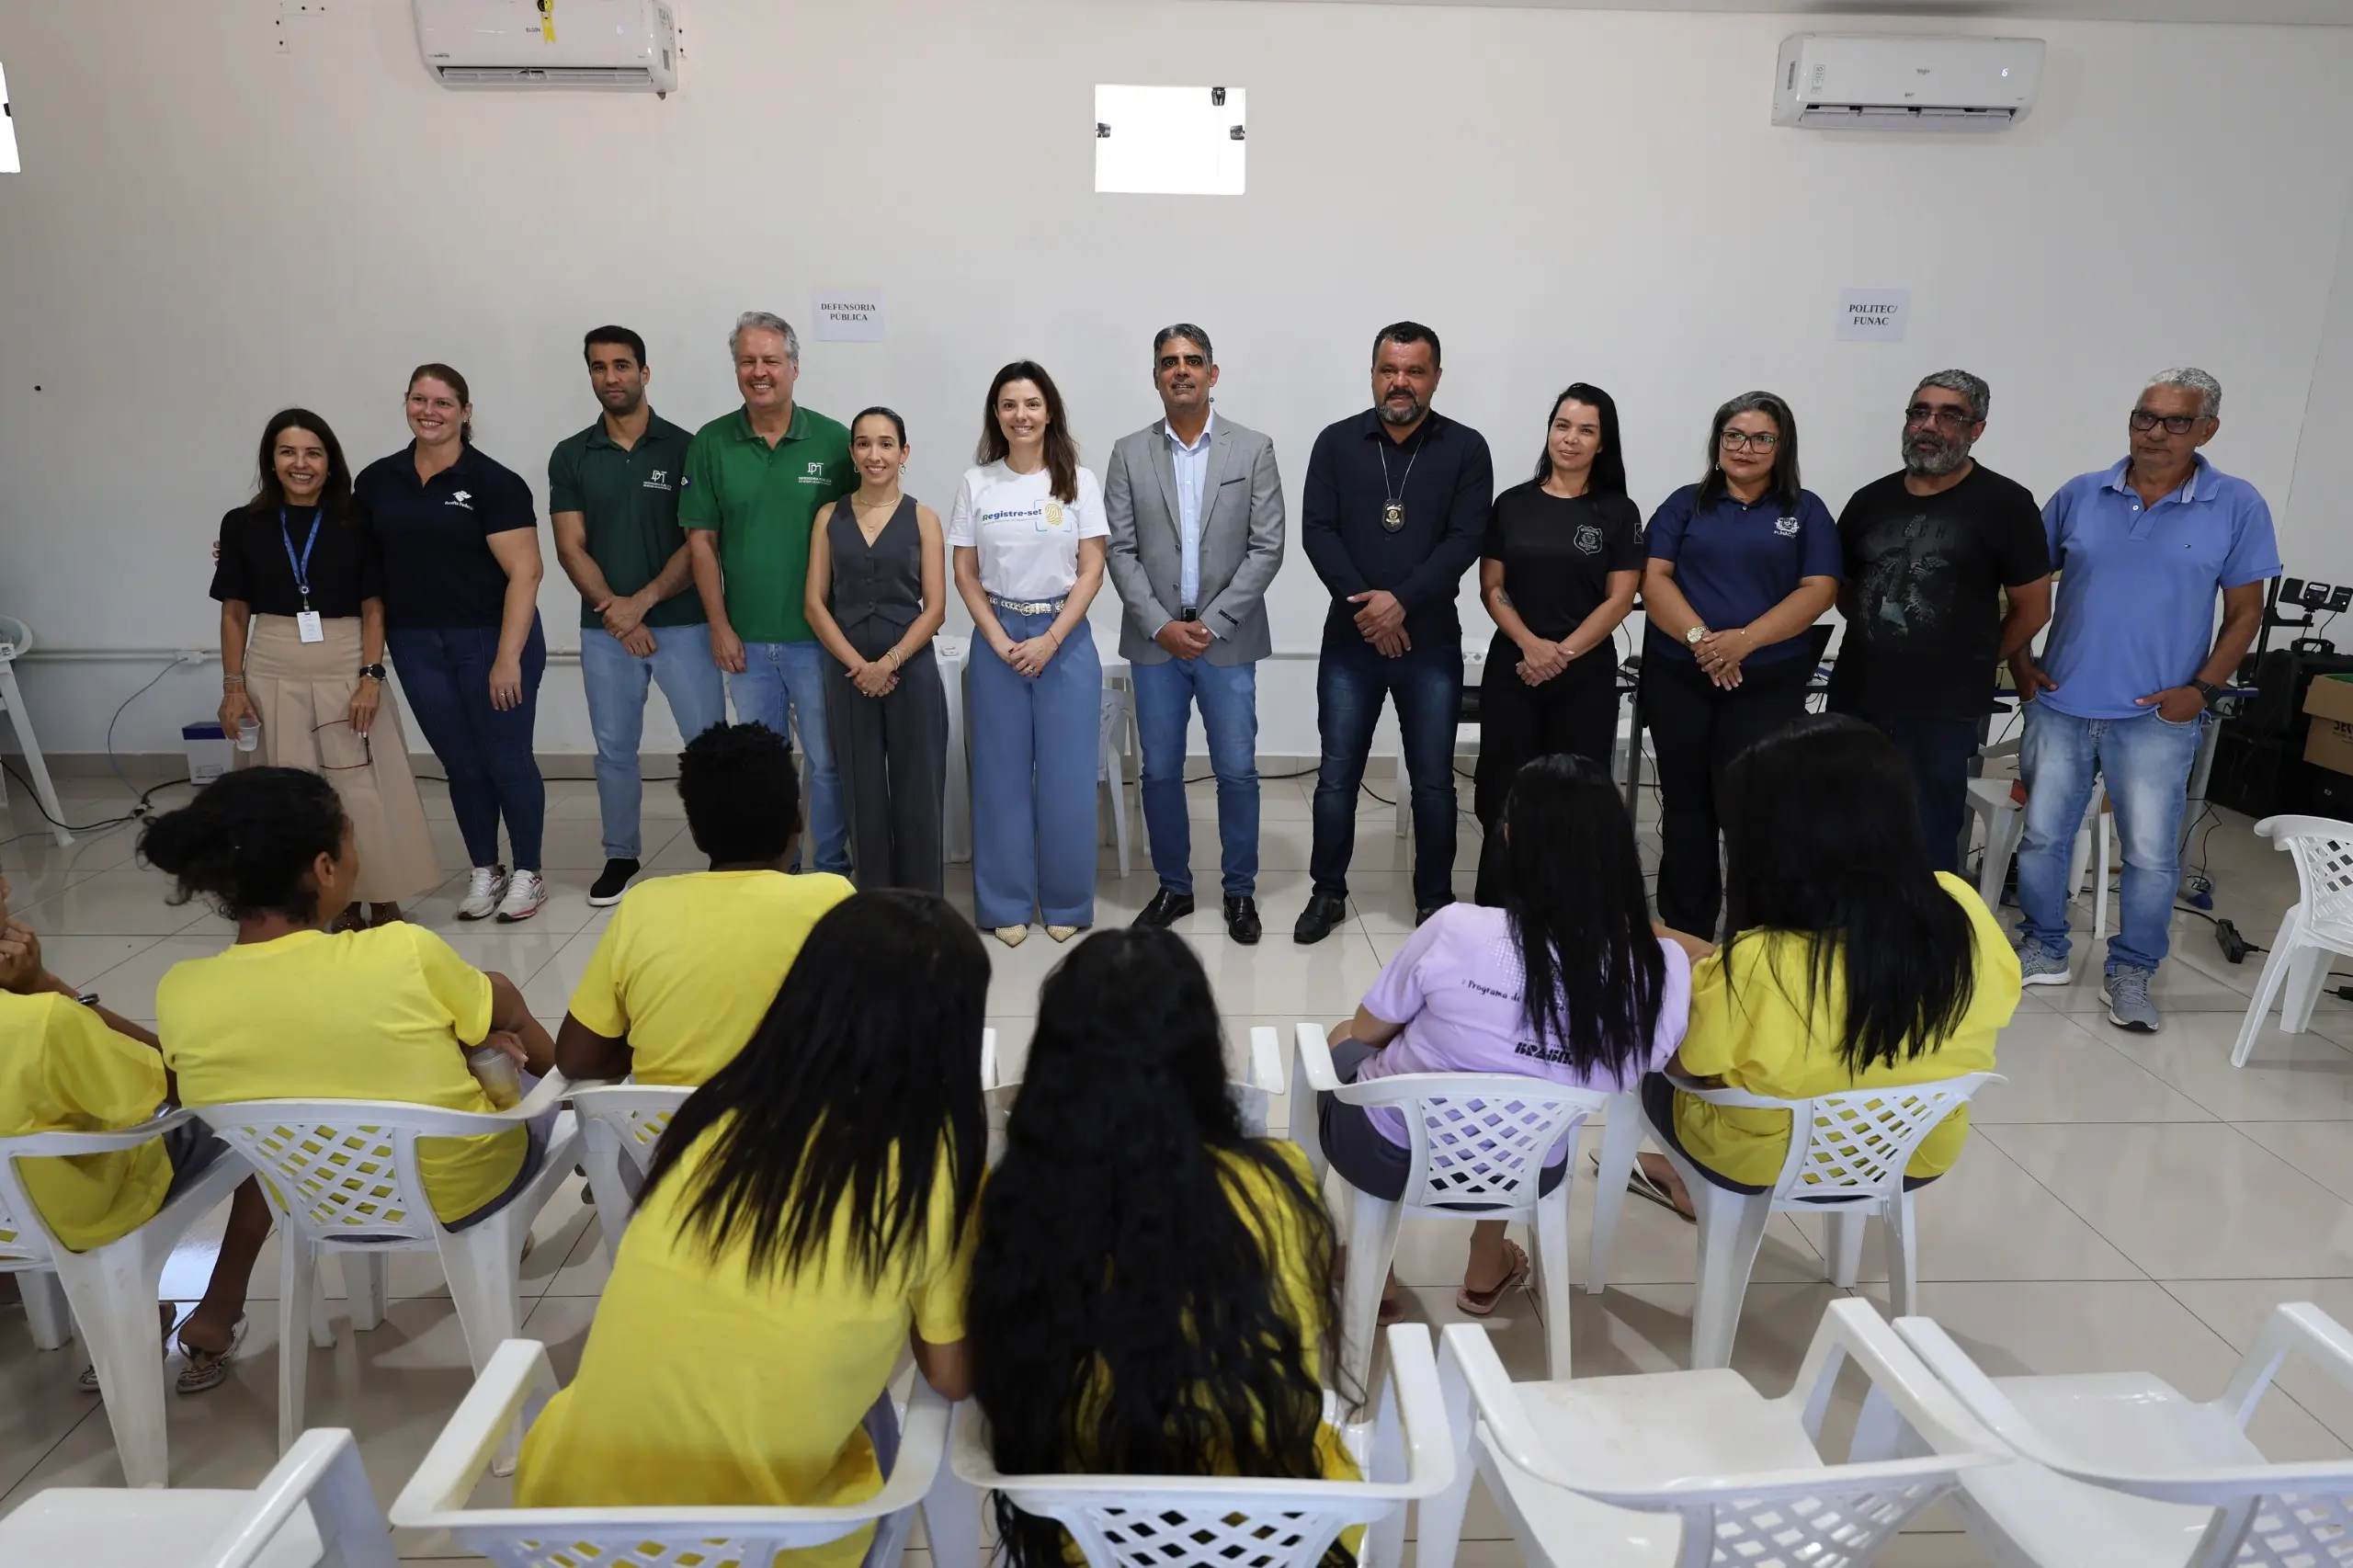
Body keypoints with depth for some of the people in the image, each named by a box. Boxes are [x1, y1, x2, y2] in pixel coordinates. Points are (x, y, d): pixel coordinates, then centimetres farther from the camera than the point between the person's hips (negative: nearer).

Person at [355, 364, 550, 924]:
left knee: (506, 759, 3)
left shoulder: (492, 482, -8)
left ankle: (528, 874, 18)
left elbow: (524, 571, -13)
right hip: (416, 647, 5)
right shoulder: (376, 481, 7)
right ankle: (484, 872, 26)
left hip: (489, 640, -4)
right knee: (460, 763, 13)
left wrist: (508, 658, -17)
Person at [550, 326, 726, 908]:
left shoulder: (684, 448, -2)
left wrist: (643, 601, -13)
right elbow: (570, 548, 1)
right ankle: (620, 855, 26)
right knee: (614, 748, 11)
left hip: (682, 623, -2)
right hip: (604, 629, 3)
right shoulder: (570, 456, 5)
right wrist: (616, 611, -11)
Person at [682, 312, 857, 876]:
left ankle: (833, 867, 21)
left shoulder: (834, 441, -4)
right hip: (746, 639, 2)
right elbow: (701, 539, 4)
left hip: (818, 636, -2)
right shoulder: (711, 443, 1)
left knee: (828, 760, 5)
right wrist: (719, 626, -1)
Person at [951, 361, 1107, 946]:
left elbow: (1091, 570, -2)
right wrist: (1000, 642, -8)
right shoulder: (977, 483, 3)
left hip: (1065, 638, -1)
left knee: (1067, 776, 3)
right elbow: (965, 575, 3)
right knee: (1002, 774, 6)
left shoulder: (1078, 481, 1)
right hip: (997, 639, 1)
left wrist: (1051, 640, -12)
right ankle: (1006, 904, 18)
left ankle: (1066, 903, 18)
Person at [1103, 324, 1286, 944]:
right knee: (1160, 772, 7)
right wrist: (1161, 625, -10)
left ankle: (1240, 890, 19)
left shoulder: (1253, 450, 1)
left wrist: (1213, 622, -11)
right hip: (1154, 639, 1)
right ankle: (1173, 887, 23)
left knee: (1237, 772, 2)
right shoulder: (1129, 454, 5)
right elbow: (1119, 550, 1)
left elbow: (1267, 547, -3)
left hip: (1228, 640, -1)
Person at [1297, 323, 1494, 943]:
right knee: (1337, 777, 6)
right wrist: (1361, 603, -15)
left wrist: (1401, 601, -18)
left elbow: (1465, 540, -7)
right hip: (1350, 638, 1)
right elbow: (1316, 530, -3)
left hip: (1431, 641, 0)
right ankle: (1328, 892, 22)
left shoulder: (1466, 449, 1)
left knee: (1433, 782, 7)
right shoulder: (1337, 442, 4)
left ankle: (1435, 901, 21)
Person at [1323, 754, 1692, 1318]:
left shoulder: (1458, 930, -27)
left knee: (1343, 1040, 29)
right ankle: (1488, 1267, 42)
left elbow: (1368, 1031, -9)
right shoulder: (1664, 970, -21)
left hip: (1388, 1154, -3)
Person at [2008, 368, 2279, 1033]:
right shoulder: (2080, 495, 2)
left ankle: (2131, 973, 20)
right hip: (2060, 704, 2)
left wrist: (2202, 689, -9)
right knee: (2042, 836, 10)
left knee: (2151, 855, 3)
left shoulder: (2236, 506, -2)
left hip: (2157, 714, -2)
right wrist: (2019, 660, 0)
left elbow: (2245, 610, 1)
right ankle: (2043, 950, 27)